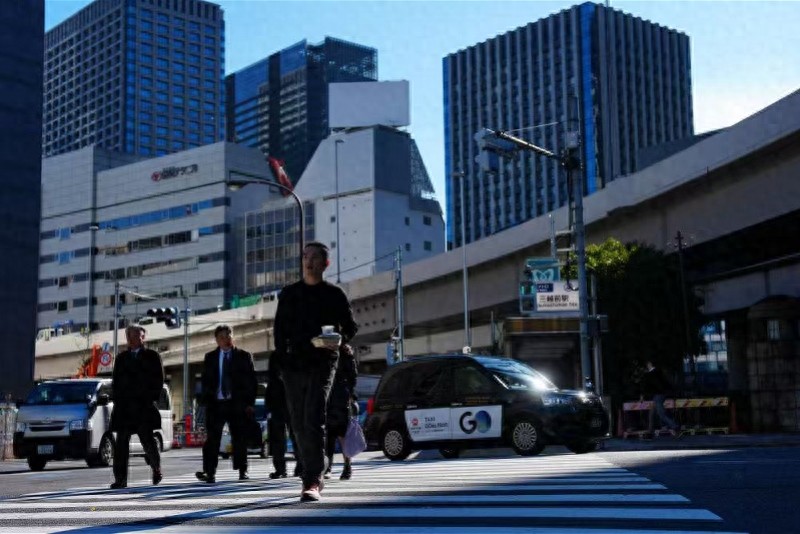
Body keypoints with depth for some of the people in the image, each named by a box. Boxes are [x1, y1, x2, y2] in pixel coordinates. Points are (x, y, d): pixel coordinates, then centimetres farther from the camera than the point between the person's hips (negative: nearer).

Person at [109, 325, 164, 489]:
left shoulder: (152, 356, 9)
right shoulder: (121, 358, 19)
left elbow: (159, 379, 4)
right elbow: (115, 381, 17)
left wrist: (151, 400, -6)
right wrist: (117, 400, 4)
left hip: (144, 406, -3)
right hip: (124, 406, 3)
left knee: (148, 441, -6)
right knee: (121, 443, -3)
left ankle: (156, 468, 19)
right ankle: (121, 480, -3)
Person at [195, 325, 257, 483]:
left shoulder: (244, 356, 5)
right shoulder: (210, 357, 11)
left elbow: (252, 381, 3)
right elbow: (205, 381, 10)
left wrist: (250, 403, -5)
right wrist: (206, 401, -1)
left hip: (237, 404, -1)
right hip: (215, 404, 1)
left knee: (239, 438, 4)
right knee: (212, 439, -4)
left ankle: (242, 471, 15)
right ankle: (210, 472, -6)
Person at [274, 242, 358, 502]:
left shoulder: (334, 294, 6)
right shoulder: (288, 294, 13)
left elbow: (350, 326, 9)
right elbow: (279, 329, 14)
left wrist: (339, 340, -13)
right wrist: (282, 359, 2)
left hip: (322, 363, -4)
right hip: (293, 364, 4)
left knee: (314, 421, -16)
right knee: (299, 425, 7)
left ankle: (312, 482, -19)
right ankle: (313, 477, 20)